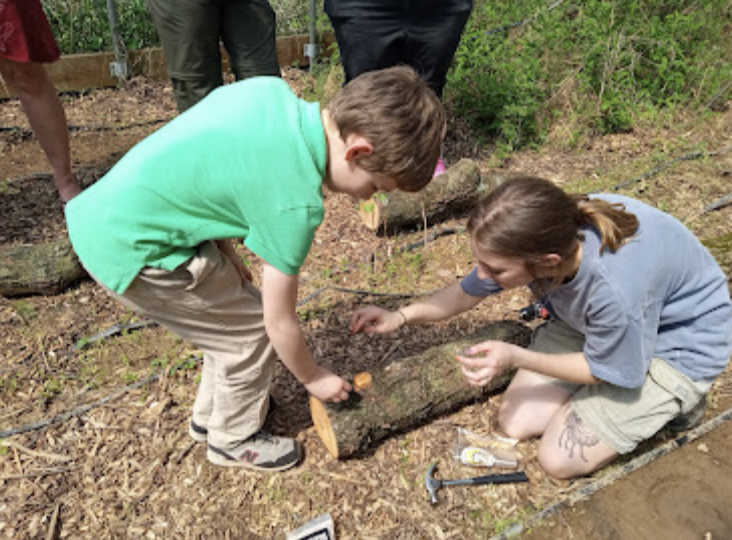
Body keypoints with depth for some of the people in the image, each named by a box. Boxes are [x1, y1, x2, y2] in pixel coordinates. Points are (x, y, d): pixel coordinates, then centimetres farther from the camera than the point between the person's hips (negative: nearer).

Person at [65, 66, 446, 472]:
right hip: (130, 252, -9)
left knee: (229, 310, 19)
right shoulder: (295, 203, -24)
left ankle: (209, 414, 41)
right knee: (252, 330, 2)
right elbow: (280, 322, -13)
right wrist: (314, 378, 6)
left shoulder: (270, 89, -4)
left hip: (109, 211, 9)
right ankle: (234, 439, 26)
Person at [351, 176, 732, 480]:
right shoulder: (538, 239, -26)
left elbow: (610, 370, -21)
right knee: (517, 422, 1)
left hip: (674, 341, -6)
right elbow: (467, 292, -6)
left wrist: (516, 358, -26)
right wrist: (400, 317, -16)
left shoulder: (614, 288, -44)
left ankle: (674, 400, 9)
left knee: (560, 458, -11)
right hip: (591, 324, 6)